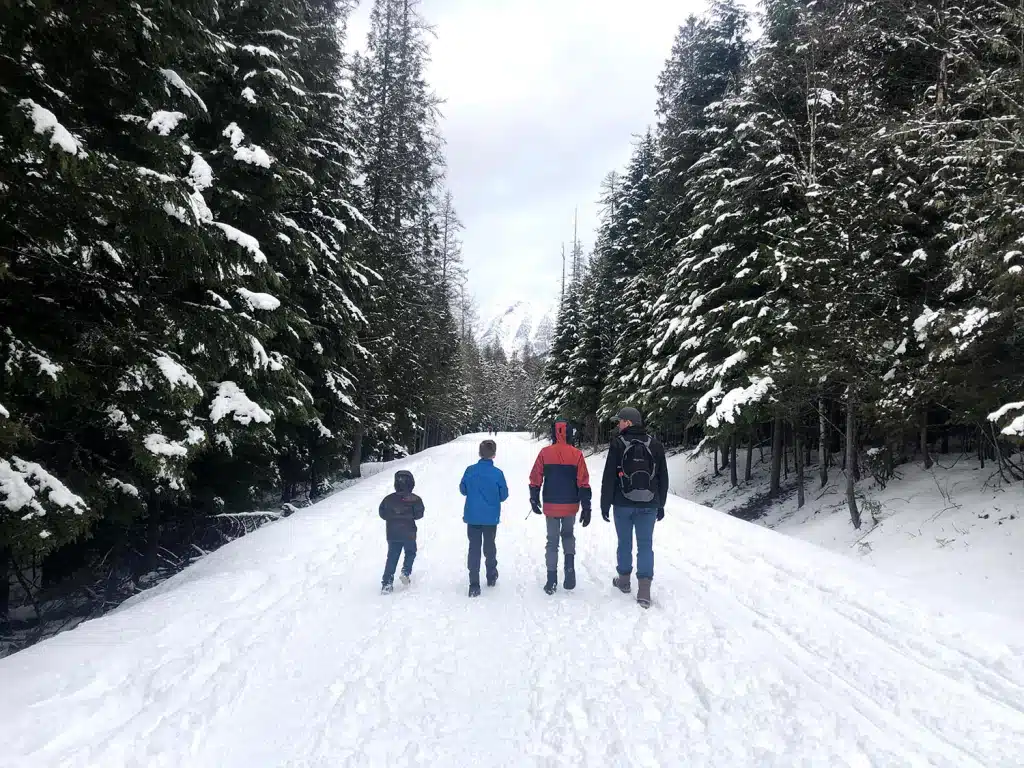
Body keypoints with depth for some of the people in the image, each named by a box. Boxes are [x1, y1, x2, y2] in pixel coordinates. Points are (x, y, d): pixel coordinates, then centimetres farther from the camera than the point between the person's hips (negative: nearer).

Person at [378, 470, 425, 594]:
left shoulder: (389, 499, -1)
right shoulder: (414, 499, -11)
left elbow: (382, 514, 3)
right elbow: (419, 514, -11)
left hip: (392, 534, 3)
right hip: (409, 534, -3)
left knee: (392, 557, 9)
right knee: (410, 553, 21)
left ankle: (387, 583, 2)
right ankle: (406, 572, 0)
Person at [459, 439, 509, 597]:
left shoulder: (470, 470, -9)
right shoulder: (498, 473, -12)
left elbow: (463, 490, 3)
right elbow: (504, 495, -4)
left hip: (472, 517, 0)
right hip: (491, 518, 0)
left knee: (474, 548, 3)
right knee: (489, 546, 18)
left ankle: (474, 585, -2)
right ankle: (491, 577, 33)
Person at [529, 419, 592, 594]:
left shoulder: (545, 453, -6)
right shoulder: (577, 454, -6)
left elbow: (535, 479, -2)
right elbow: (584, 483, -6)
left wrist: (534, 500, 12)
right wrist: (586, 508, -2)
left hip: (551, 506, 0)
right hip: (571, 506, 1)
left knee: (552, 541, 10)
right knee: (568, 535, 23)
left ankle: (552, 581, 9)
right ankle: (570, 567, 3)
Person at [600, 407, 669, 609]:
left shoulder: (618, 444, -9)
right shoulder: (656, 446, 4)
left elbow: (609, 477, -9)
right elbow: (663, 478, 9)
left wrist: (605, 504, -1)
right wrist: (661, 505, 17)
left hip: (623, 504, -2)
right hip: (649, 505, 2)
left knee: (625, 542, 13)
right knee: (645, 545, 3)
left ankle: (624, 580, 27)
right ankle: (644, 590, -3)